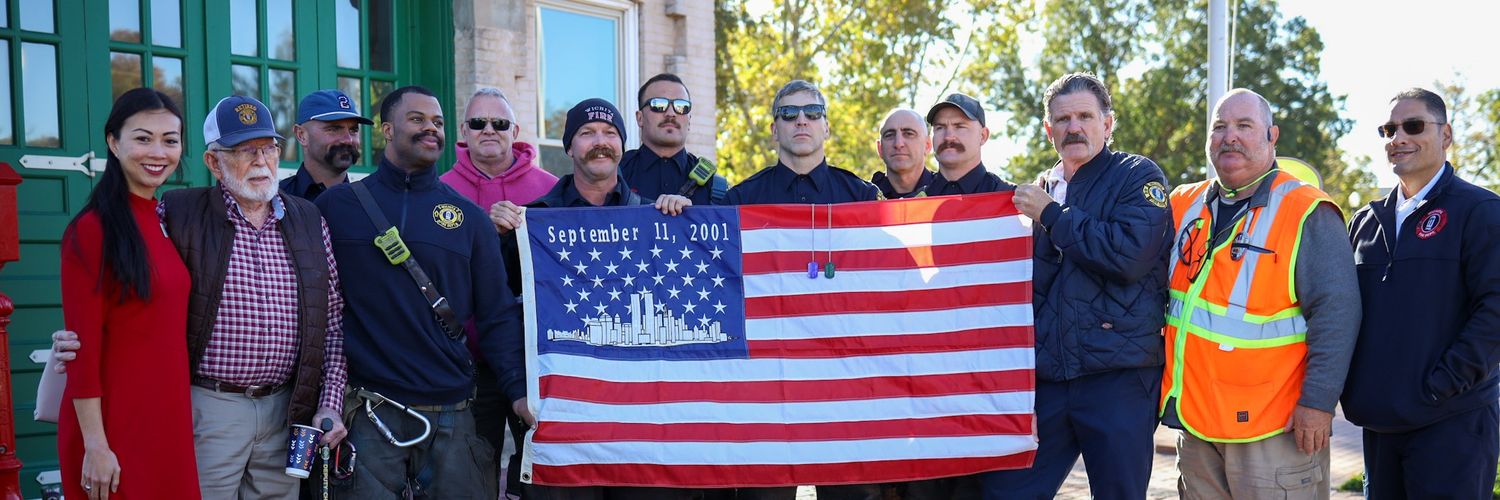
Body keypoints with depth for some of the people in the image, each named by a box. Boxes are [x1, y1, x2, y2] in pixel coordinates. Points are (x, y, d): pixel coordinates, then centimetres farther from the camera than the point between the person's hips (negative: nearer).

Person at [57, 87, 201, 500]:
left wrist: (177, 414, 10)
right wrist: (95, 445, -17)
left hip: (170, 418, 7)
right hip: (115, 424, -7)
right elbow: (83, 346, -14)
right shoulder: (92, 230, -11)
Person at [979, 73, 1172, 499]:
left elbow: (1130, 255, -19)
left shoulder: (1139, 176, 0)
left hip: (1119, 373, -5)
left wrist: (1051, 215, -9)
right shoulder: (1038, 192, 15)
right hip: (1045, 378, 5)